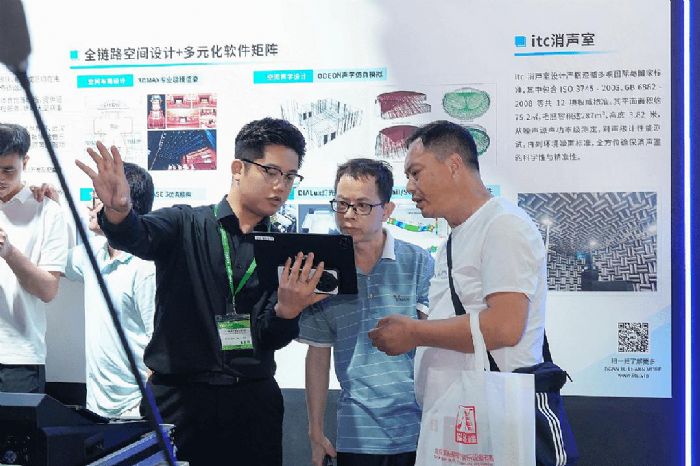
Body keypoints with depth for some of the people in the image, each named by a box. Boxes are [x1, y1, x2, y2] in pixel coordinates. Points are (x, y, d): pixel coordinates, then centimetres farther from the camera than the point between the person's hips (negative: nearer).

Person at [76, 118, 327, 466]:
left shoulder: (286, 252, 8)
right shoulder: (186, 225, 2)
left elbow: (270, 338, 0)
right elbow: (137, 237, -19)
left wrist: (286, 311, -23)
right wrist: (118, 211, -42)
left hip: (252, 401, 3)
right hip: (179, 395, -2)